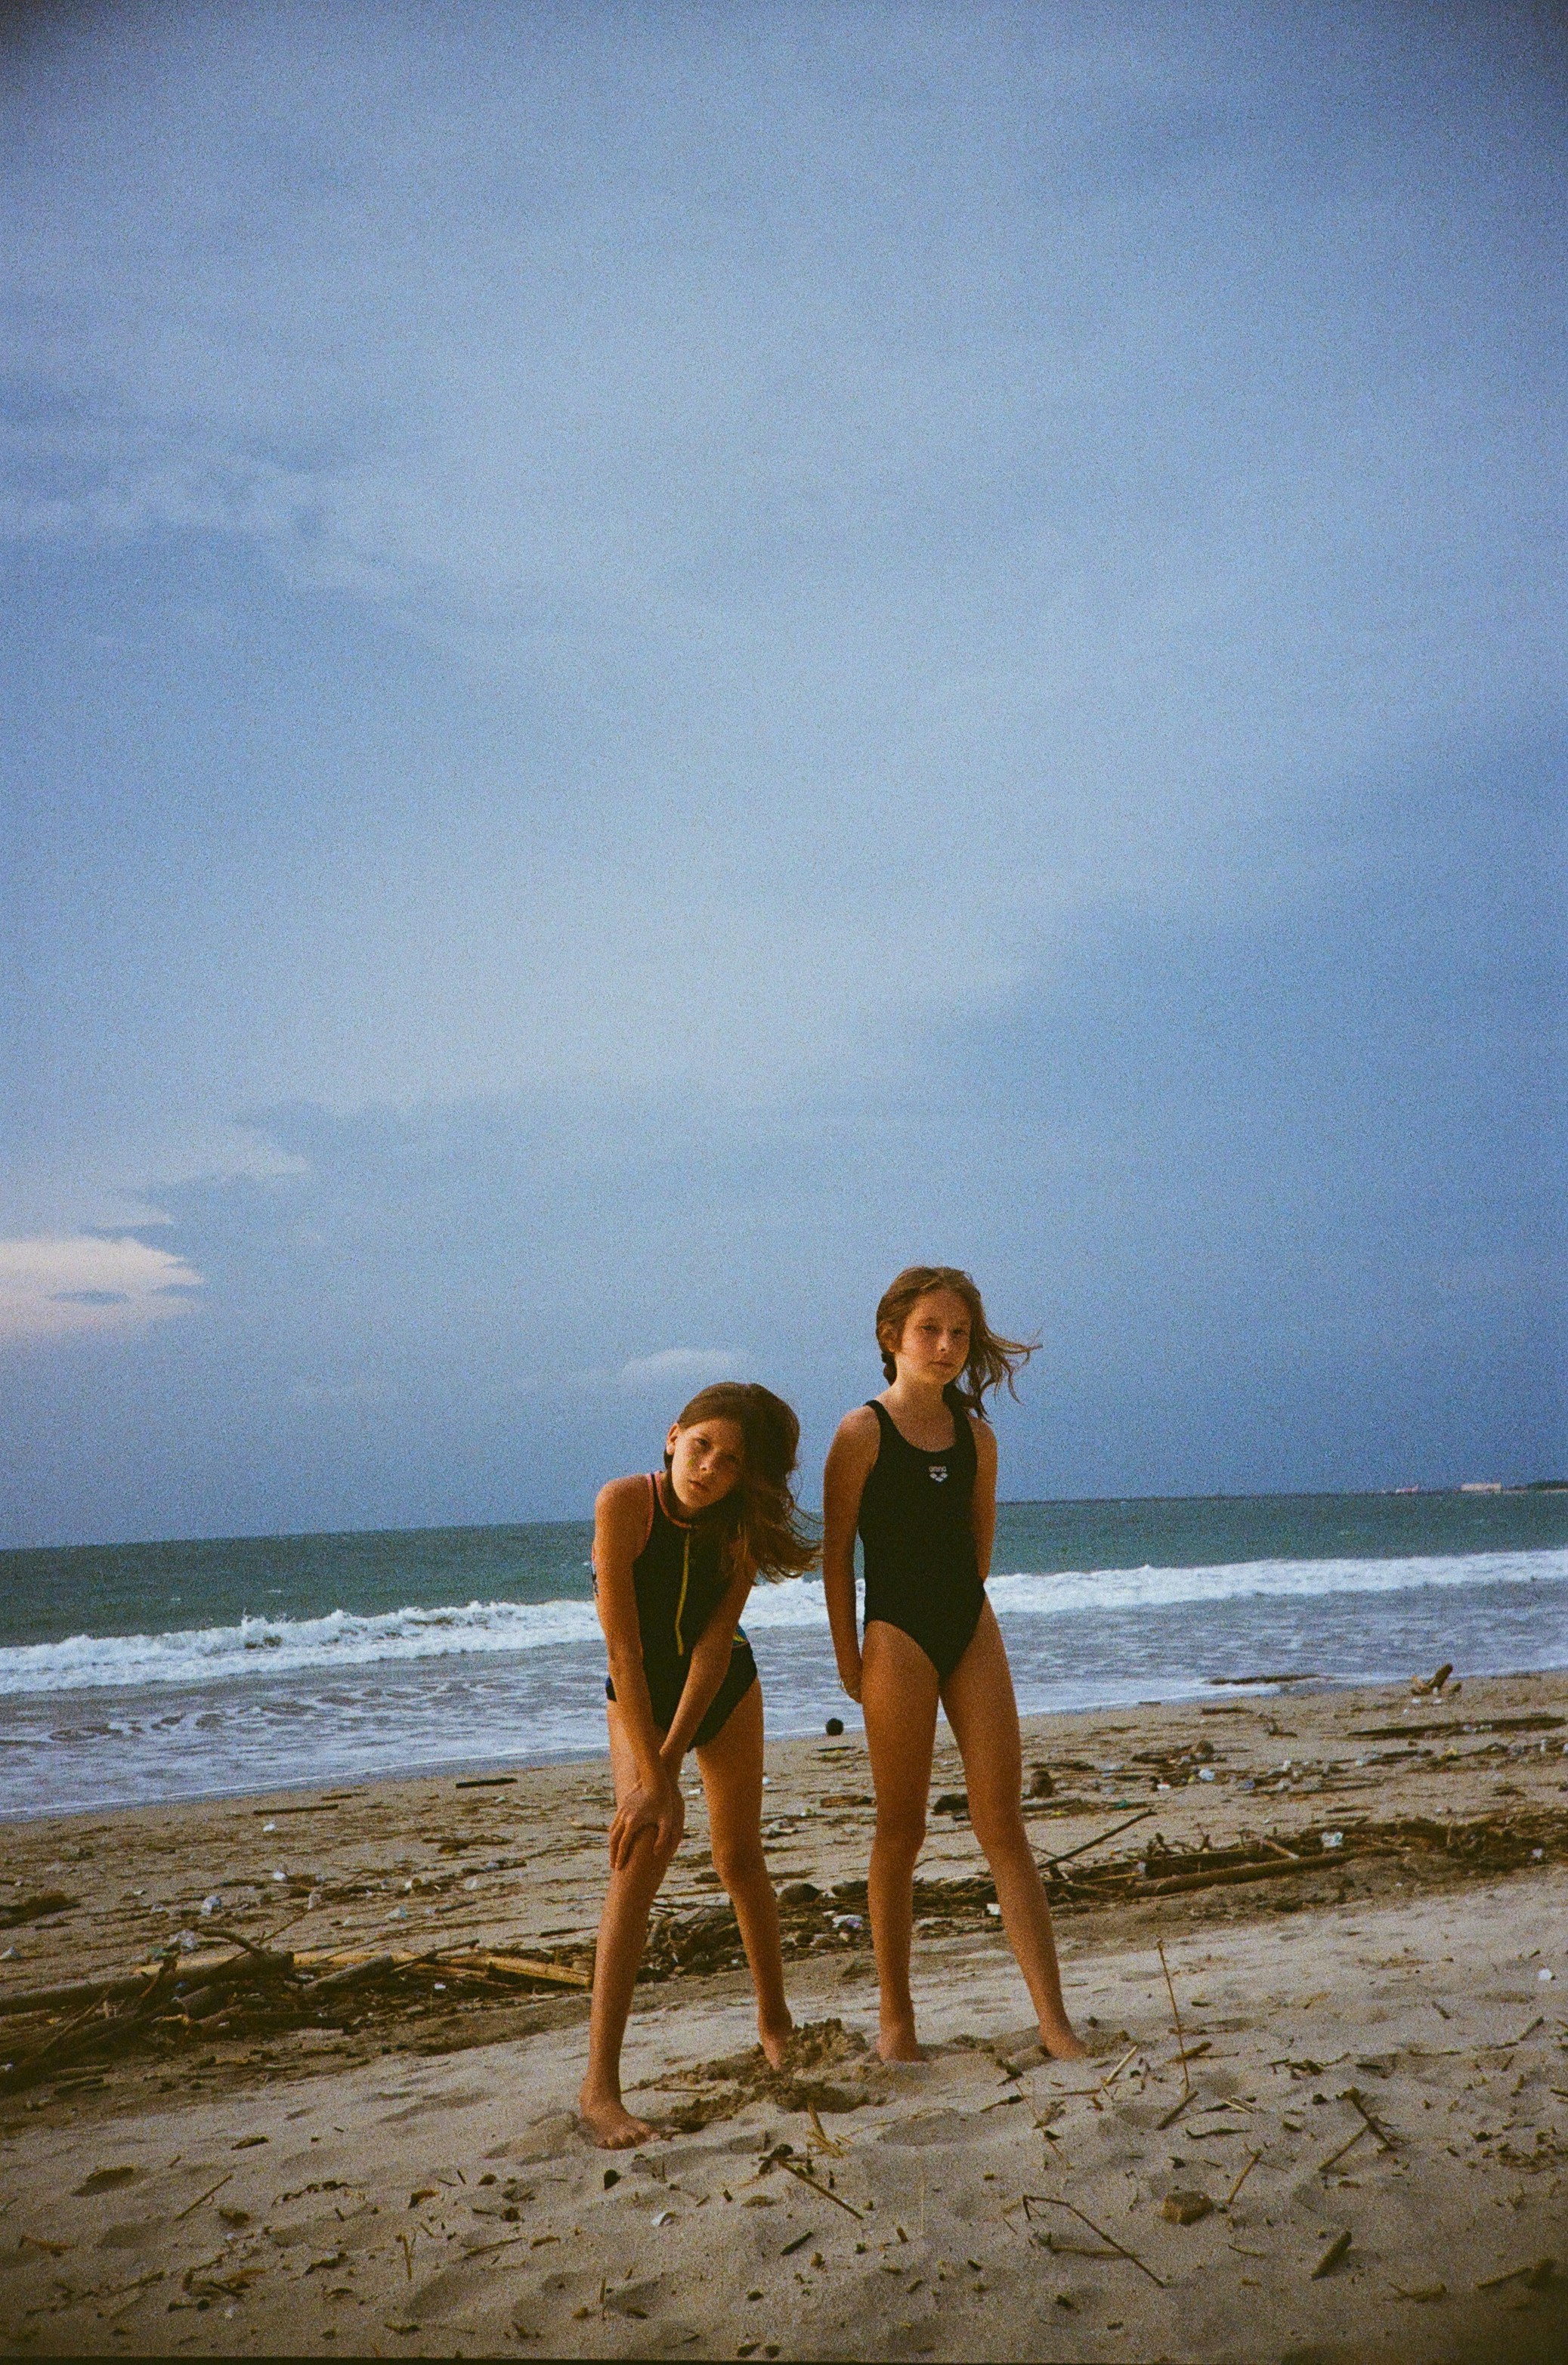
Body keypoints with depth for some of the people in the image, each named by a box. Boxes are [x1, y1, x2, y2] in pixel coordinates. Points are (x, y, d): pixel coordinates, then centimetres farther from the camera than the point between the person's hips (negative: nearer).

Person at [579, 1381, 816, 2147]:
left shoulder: (742, 1529, -20)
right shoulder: (624, 1503, -30)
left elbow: (714, 1647, -23)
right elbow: (624, 1651, -31)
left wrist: (667, 1767, -31)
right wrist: (654, 1779, -31)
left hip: (724, 1692, 3)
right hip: (639, 1699, -3)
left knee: (740, 1858, 10)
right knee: (642, 1855, -19)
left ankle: (774, 2022, 34)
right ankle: (599, 2086, -19)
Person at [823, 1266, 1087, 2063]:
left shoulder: (976, 1437, 7)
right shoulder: (863, 1432, -7)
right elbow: (836, 1552, -5)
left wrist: (958, 1609, 15)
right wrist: (848, 1657, -5)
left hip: (972, 1631, 4)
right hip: (897, 1637, -4)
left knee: (1003, 1824, 2)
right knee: (900, 1828, 4)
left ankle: (1054, 2020, 3)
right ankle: (896, 2018, 17)